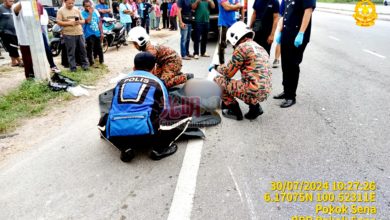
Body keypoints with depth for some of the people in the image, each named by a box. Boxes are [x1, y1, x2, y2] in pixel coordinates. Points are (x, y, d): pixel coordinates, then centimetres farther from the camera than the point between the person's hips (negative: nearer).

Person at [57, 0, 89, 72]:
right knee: (71, 52, 0)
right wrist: (69, 23, -16)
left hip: (79, 33, 3)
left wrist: (79, 22, -7)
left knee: (82, 50, 9)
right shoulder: (61, 10, 1)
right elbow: (59, 22, -5)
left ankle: (85, 64, 21)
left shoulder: (77, 9, 12)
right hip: (68, 34, -3)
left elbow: (83, 20, 15)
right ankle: (73, 67, 7)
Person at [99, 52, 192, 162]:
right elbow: (165, 111, 17)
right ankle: (158, 149, 8)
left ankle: (125, 148, 16)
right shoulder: (156, 82, 12)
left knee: (104, 120, 39)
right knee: (184, 117, 13)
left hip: (115, 133, 3)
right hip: (145, 131, -3)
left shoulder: (121, 81, 21)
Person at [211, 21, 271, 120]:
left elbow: (229, 73, -4)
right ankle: (255, 106, 13)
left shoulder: (242, 47, -8)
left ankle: (234, 111, 7)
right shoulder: (260, 48, 18)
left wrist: (217, 67, 16)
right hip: (265, 92, 8)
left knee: (218, 80, 5)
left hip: (253, 91, -8)